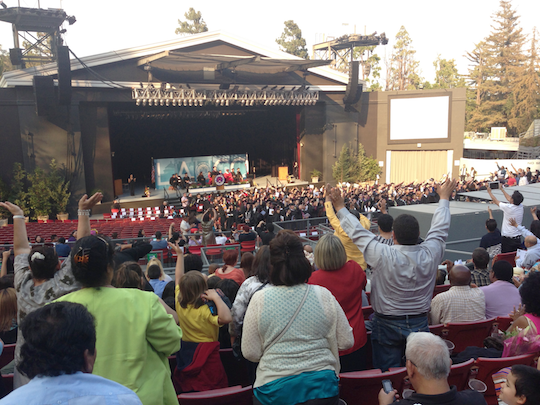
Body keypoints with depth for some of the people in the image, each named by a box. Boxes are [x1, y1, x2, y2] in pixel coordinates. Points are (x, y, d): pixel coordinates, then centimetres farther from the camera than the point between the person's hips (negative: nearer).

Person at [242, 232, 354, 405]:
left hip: (274, 389, 1)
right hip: (321, 385, 0)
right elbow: (346, 342, -3)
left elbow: (250, 353, -7)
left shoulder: (259, 299, -11)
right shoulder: (323, 295, -9)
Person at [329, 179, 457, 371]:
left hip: (387, 325, -3)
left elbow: (358, 233, -11)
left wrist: (340, 207, 2)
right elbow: (439, 229, 4)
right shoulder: (430, 254, -13)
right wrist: (444, 198, 20)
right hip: (420, 325, 3)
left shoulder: (383, 256, -23)